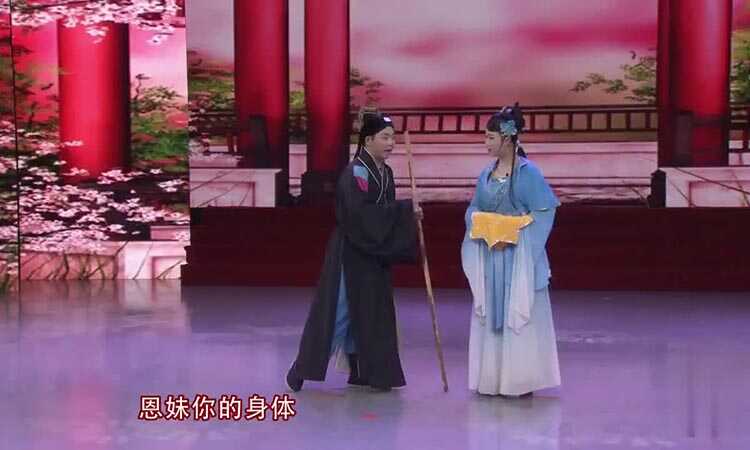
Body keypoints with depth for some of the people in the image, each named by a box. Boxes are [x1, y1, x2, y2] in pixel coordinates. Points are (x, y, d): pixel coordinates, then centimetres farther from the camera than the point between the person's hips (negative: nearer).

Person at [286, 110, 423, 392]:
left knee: (370, 311, 10)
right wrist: (404, 209, -23)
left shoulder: (385, 172, 9)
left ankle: (362, 372, 19)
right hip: (351, 252, -8)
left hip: (374, 254, 8)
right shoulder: (356, 172, -16)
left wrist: (409, 213, -5)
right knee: (340, 309, -4)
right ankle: (301, 369, 8)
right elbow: (361, 213, -27)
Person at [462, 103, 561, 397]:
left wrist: (513, 237, -16)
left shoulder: (528, 173, -9)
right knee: (490, 315, 9)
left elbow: (544, 213, -11)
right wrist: (486, 234, -4)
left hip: (518, 257, -6)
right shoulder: (486, 174, 8)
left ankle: (521, 380, 7)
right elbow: (474, 211, 14)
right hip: (489, 256, 6)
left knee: (518, 316, -1)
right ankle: (492, 378, 17)